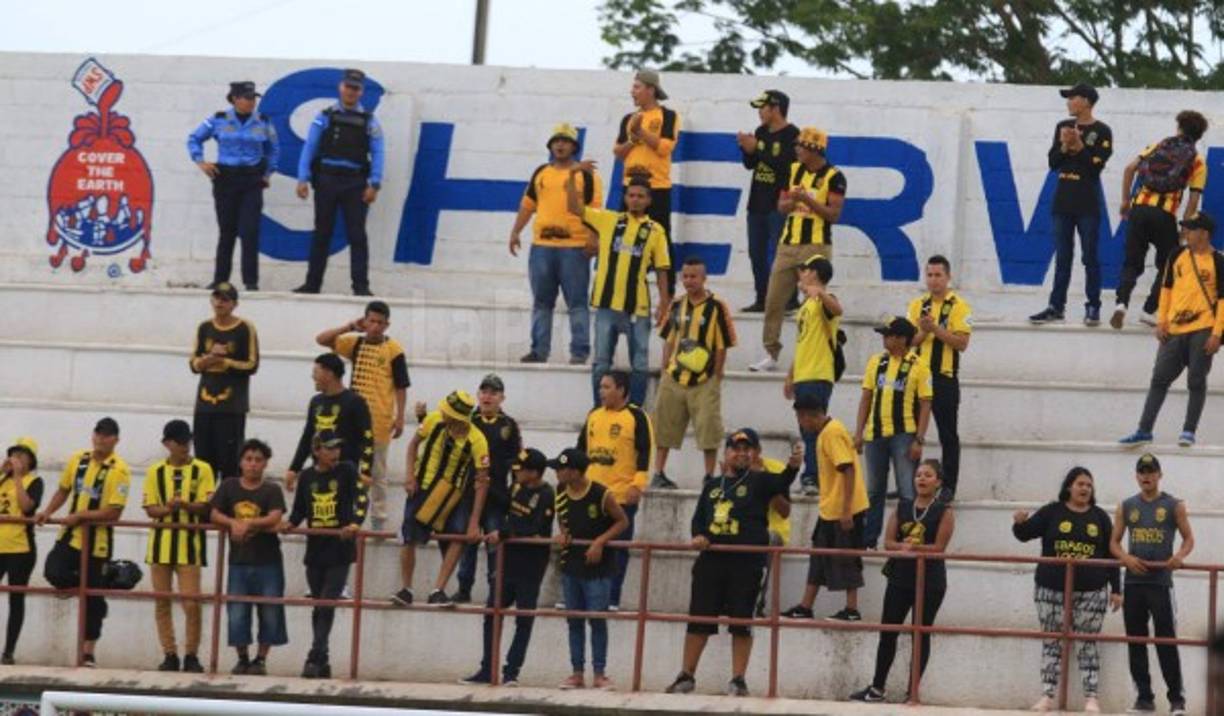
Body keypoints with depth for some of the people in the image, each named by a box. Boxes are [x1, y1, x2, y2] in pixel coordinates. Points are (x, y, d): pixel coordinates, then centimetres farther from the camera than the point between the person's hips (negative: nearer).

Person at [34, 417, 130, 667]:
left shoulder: (119, 470, -13)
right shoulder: (78, 459, 4)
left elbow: (114, 512, -18)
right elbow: (63, 490, 15)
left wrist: (80, 515, -22)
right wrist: (48, 512, 0)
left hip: (97, 542, -4)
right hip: (70, 536, 4)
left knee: (92, 597, 2)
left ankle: (87, 652, 12)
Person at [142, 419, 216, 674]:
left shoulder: (202, 469, 1)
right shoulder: (155, 471, 6)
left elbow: (206, 506, -4)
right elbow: (150, 508, 3)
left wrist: (184, 505, -22)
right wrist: (167, 509, -18)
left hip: (190, 543, -2)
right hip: (161, 541, 2)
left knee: (191, 603, -8)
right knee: (162, 602, 4)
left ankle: (191, 656, 3)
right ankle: (170, 655, 12)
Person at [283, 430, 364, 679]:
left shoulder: (347, 471, -2)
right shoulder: (307, 476, 7)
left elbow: (361, 500, -11)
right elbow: (299, 510, 13)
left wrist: (355, 523, -28)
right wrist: (289, 523, -7)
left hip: (340, 549, -4)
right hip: (315, 549, 4)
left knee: (327, 604, -11)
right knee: (318, 607, 8)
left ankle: (315, 658, -14)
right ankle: (322, 661, 15)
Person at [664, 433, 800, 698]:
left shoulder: (759, 481, 3)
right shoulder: (712, 486, 16)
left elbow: (781, 482, -17)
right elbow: (698, 517, 17)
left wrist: (793, 465, -38)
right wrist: (698, 535, -5)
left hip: (746, 563, -3)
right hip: (711, 560, 4)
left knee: (741, 622, -1)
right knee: (698, 618, 4)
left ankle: (738, 679, 5)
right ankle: (686, 676, 13)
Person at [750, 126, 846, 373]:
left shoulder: (834, 177, -6)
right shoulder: (794, 170, 12)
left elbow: (834, 214, -11)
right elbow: (781, 206, 13)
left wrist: (807, 200, -20)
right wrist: (793, 199, -9)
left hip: (816, 247, -6)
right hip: (788, 244, 6)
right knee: (773, 301, 3)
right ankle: (771, 354, 10)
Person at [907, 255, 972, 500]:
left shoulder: (958, 306, -5)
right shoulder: (917, 305, 10)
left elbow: (962, 343, -13)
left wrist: (935, 329, -20)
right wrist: (923, 332, -13)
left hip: (945, 378, -5)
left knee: (948, 435, 1)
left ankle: (948, 486, 5)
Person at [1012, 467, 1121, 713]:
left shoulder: (1100, 517, 8)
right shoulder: (1052, 512, 4)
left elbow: (1111, 554, 10)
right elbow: (1025, 534, 0)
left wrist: (1115, 589, 6)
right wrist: (1019, 524, -24)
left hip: (1091, 593, 0)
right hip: (1052, 591, 0)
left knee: (1088, 645, 1)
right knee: (1051, 643, 3)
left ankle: (1091, 698, 2)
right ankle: (1047, 696, 6)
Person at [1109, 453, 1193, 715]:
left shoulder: (1174, 506, 3)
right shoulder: (1126, 506, 10)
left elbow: (1189, 538, 4)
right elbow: (1114, 542, 11)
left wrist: (1180, 555, -18)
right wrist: (1126, 558, -11)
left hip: (1161, 582, -3)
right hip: (1133, 582, 4)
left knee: (1166, 641, -6)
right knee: (1136, 641, 5)